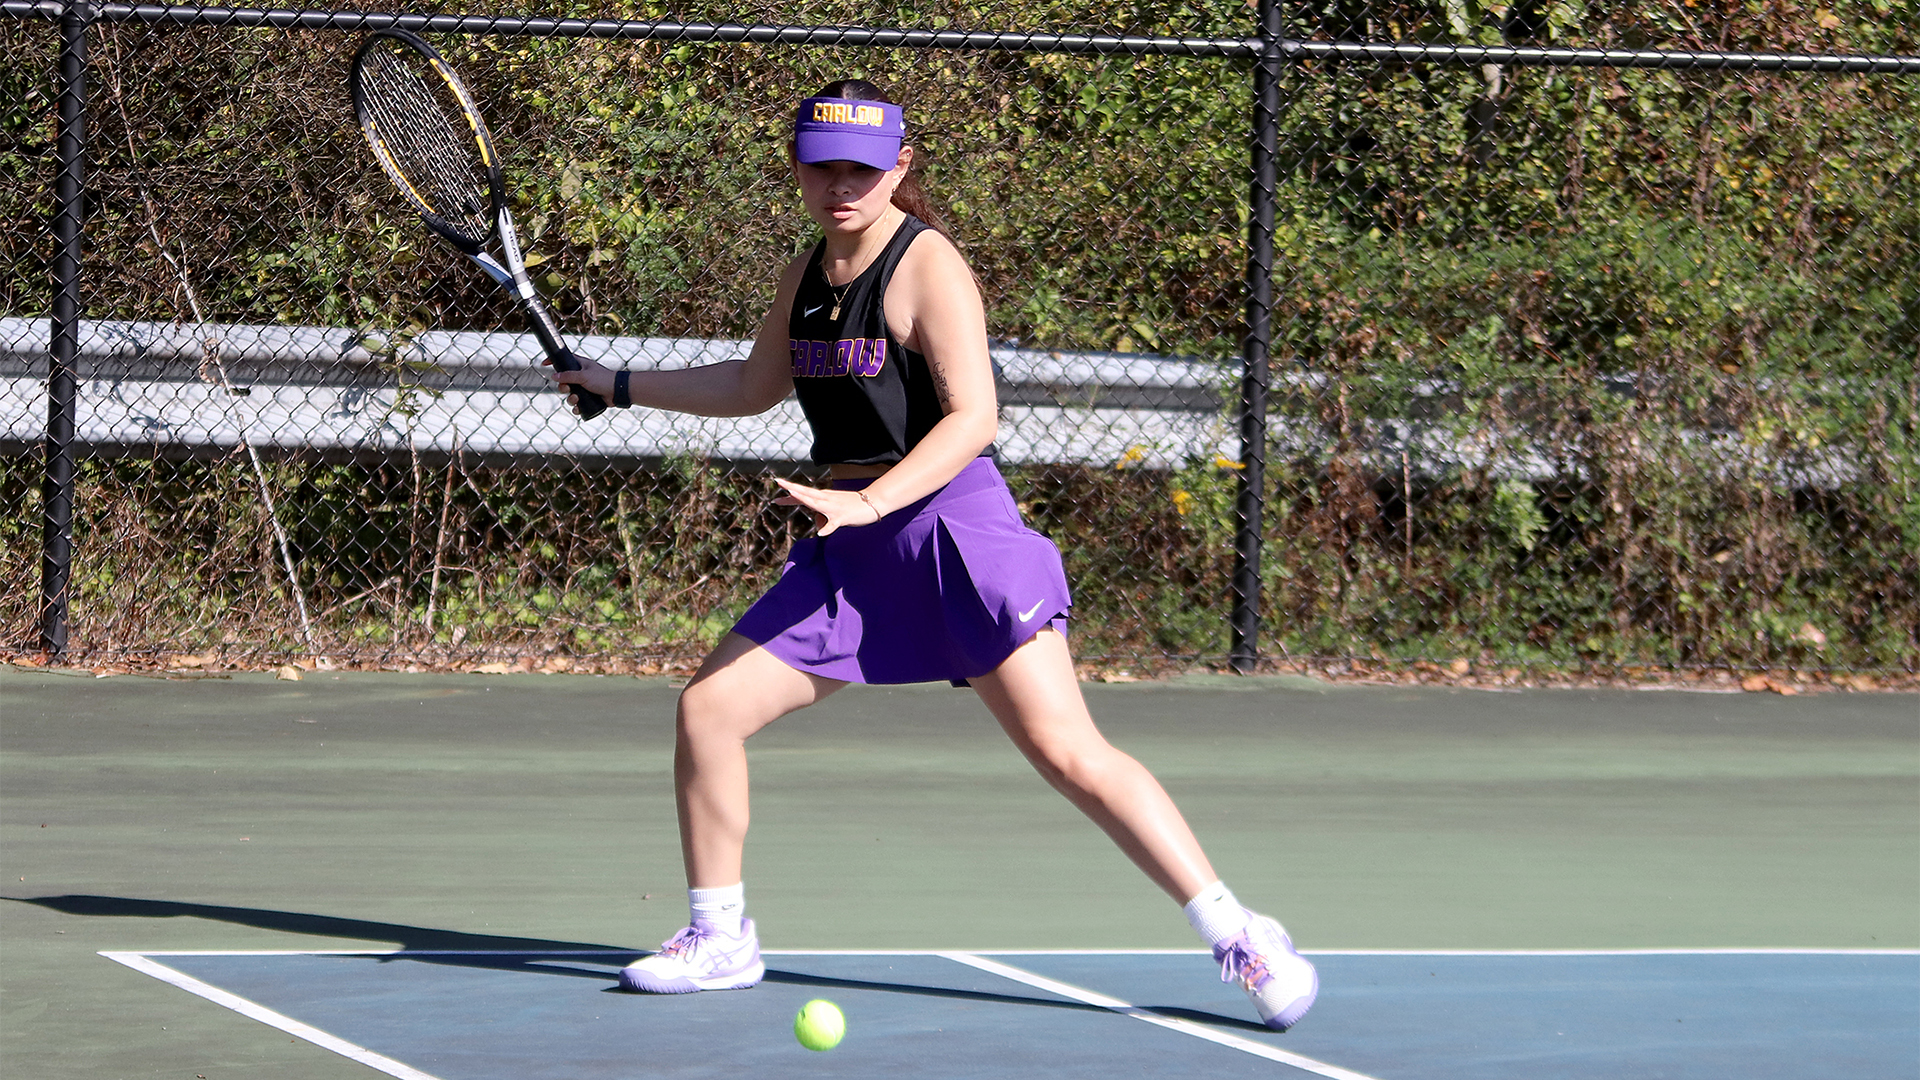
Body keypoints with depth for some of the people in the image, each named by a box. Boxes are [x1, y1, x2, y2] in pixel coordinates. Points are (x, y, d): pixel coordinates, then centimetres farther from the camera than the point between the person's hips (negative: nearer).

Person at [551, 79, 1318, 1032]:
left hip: (950, 519, -8)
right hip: (850, 545, 8)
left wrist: (870, 500, -30)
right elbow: (754, 387, 32)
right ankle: (719, 938, 18)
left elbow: (973, 416, -20)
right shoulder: (806, 275, 13)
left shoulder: (927, 265, -10)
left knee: (1067, 751, -17)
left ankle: (1240, 939, -14)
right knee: (707, 707, 2)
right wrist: (623, 385, 30)